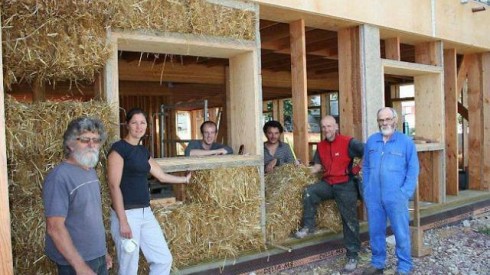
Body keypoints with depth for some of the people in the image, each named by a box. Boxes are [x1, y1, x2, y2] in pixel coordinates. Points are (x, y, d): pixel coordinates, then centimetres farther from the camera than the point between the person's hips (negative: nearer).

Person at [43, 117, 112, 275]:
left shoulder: (91, 172, 6)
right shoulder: (59, 177, -19)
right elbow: (55, 228, -23)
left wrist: (103, 251, 15)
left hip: (98, 257, 8)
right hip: (75, 262, -8)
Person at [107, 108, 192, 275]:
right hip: (127, 213, -8)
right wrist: (122, 221, -19)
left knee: (164, 259, 11)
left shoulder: (143, 151, 13)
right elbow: (114, 186, -15)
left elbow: (162, 176, 23)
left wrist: (185, 179, 33)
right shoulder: (119, 148, -10)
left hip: (146, 212, 8)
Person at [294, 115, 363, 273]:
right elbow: (318, 166, 11)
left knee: (349, 220, 0)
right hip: (328, 183, 5)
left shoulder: (348, 142, -13)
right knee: (309, 192, -23)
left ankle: (352, 256, 11)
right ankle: (308, 227, -8)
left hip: (345, 185, -5)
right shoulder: (321, 146, 7)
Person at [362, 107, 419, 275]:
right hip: (373, 197, 4)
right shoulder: (371, 141, 11)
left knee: (401, 233, 3)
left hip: (396, 197, -3)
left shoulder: (406, 142, 0)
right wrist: (366, 190, 8)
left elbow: (413, 169, -2)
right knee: (375, 231, 11)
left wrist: (405, 192, -10)